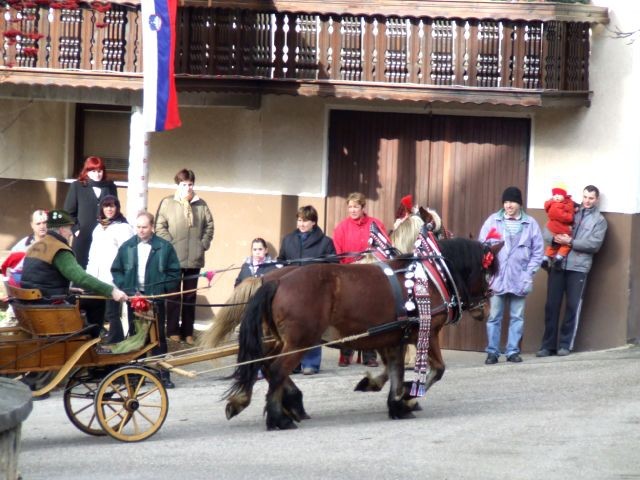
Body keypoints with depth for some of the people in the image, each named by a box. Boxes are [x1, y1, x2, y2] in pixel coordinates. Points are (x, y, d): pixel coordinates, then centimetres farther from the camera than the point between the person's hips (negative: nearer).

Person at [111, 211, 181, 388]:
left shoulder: (164, 247, 0)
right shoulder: (127, 247, 7)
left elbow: (174, 273, 1)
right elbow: (116, 271, 12)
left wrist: (162, 290, -8)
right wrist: (125, 288, -2)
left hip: (155, 299, -2)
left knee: (158, 337, 0)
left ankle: (163, 374, 2)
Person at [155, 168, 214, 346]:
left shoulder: (201, 205, 8)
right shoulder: (167, 203, -1)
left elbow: (209, 226, 11)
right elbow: (160, 226, -5)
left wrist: (204, 244, 0)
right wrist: (169, 245, -11)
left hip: (194, 258, 3)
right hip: (173, 257, -3)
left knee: (190, 296, 7)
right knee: (173, 295, 4)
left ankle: (187, 332, 13)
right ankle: (173, 331, 9)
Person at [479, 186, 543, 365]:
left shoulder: (530, 223, 2)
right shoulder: (493, 221, 2)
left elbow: (538, 251, 3)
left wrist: (529, 273, -4)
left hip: (519, 280, 1)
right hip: (497, 278, 0)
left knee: (517, 317, 6)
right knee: (494, 316, 2)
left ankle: (513, 351, 14)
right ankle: (492, 352, 8)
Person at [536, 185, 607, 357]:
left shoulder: (599, 220, 8)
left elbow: (595, 244, -6)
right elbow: (547, 232, 9)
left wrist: (570, 242, -13)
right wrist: (555, 238, -14)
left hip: (578, 267, -2)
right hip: (558, 264, 2)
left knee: (573, 306, -1)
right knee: (552, 304, 1)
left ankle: (565, 344, 7)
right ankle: (548, 344, 6)